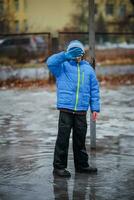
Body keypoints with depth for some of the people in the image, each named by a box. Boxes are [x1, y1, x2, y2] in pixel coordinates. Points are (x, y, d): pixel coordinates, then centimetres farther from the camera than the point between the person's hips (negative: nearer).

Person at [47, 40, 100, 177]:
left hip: (81, 111, 3)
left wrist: (95, 108, 8)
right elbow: (50, 62, -15)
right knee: (63, 138, -4)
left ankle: (82, 165, 23)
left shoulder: (88, 68, 14)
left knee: (80, 139, 12)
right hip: (66, 110, -3)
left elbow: (94, 90, 14)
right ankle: (59, 167, 3)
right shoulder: (63, 66, 5)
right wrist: (67, 56, -20)